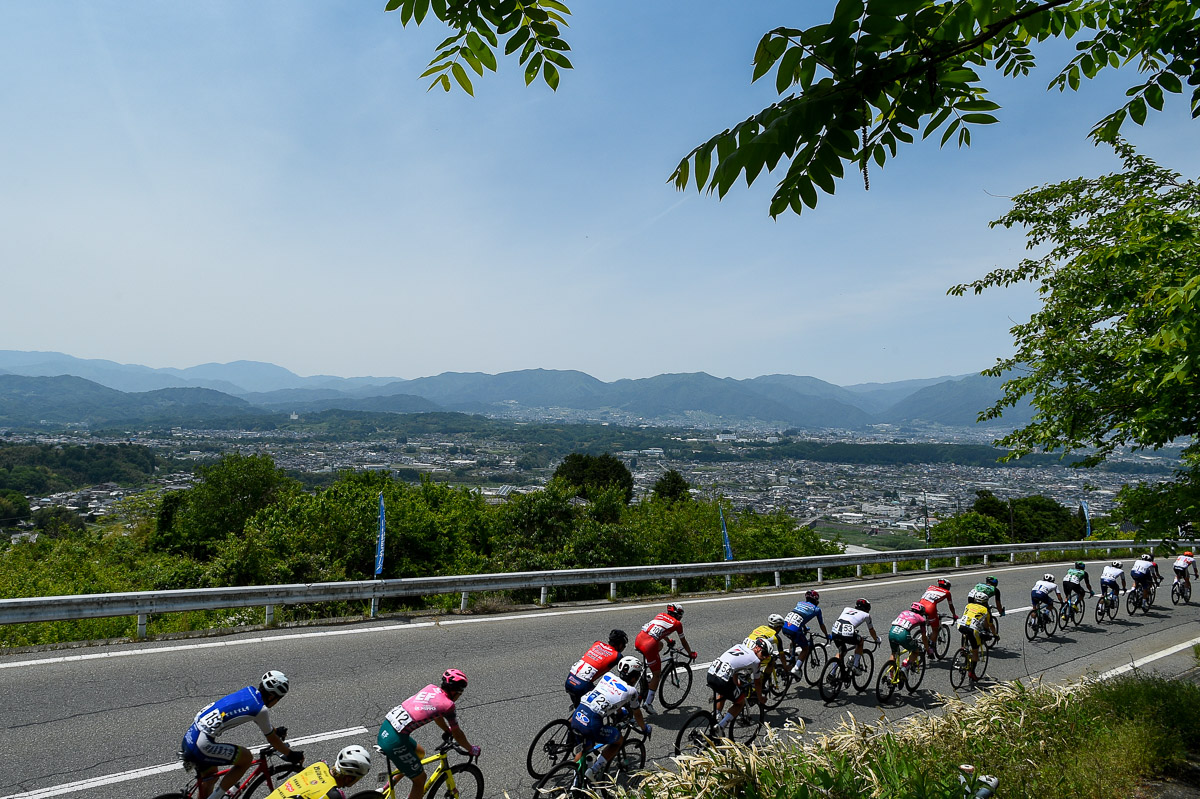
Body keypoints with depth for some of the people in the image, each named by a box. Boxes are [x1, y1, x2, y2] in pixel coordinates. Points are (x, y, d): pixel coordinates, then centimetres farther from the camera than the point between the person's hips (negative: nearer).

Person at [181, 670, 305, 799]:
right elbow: (272, 739, 0)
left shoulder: (250, 690, 8)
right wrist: (291, 754, 14)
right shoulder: (261, 709, -15)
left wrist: (277, 731, 40)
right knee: (246, 757, 2)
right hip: (201, 747, -9)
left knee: (209, 778, 28)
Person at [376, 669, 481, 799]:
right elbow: (457, 734, 7)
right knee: (420, 779, 10)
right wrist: (472, 750, 24)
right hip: (395, 741, -8)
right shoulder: (448, 705, -6)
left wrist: (448, 731, 46)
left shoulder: (431, 688, 13)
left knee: (420, 752, 29)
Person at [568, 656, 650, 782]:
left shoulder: (607, 676, 20)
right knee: (618, 740, 20)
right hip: (593, 724, -5)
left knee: (585, 748, 31)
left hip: (577, 716, 6)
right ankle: (594, 770, 10)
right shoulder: (631, 691, 7)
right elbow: (637, 715, 23)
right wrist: (645, 729, 44)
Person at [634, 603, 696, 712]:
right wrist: (691, 654, 40)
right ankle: (648, 703, 8)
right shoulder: (677, 623, 11)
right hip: (649, 646, -6)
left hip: (638, 640, 6)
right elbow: (683, 642, 23)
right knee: (657, 674, 12)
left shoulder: (661, 615, 25)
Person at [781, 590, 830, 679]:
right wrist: (827, 635, 42)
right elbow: (822, 625, 24)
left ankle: (791, 655, 26)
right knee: (806, 649, 16)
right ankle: (796, 669, 5)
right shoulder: (816, 609, 15)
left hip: (784, 626, 5)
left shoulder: (799, 603, 27)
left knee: (794, 640, 38)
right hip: (795, 630, -5)